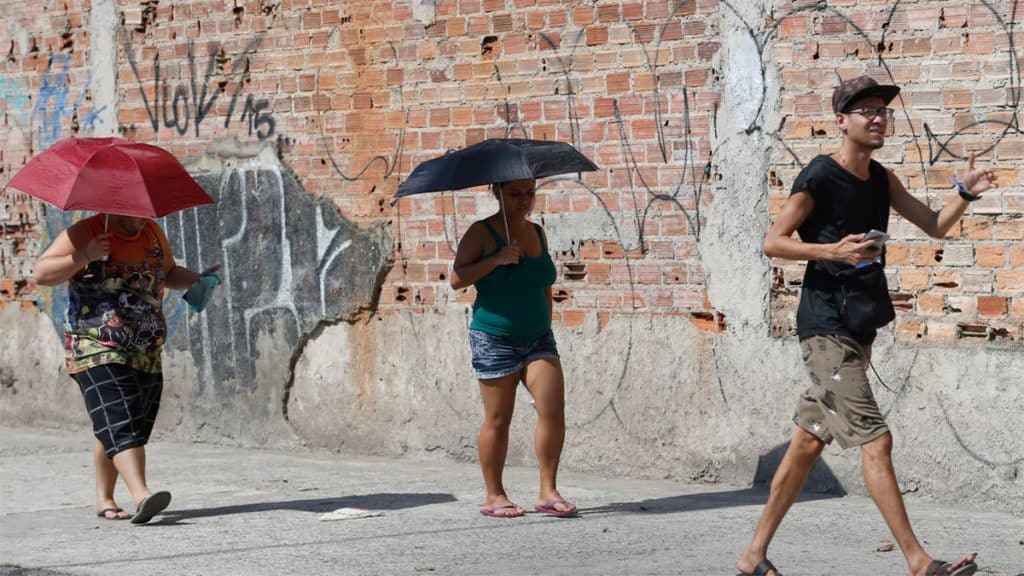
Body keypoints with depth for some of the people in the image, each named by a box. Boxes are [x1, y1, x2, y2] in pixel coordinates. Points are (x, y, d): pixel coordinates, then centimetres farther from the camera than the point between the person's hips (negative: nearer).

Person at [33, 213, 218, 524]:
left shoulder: (153, 233, 12)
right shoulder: (84, 233, -6)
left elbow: (169, 273, 27)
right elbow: (41, 273, -10)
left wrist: (197, 279, 7)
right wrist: (84, 257, -22)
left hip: (147, 355, 6)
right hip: (97, 351, -6)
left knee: (113, 428, 11)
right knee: (120, 423, -20)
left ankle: (104, 499, 24)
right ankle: (142, 496, -35)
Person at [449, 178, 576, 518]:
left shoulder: (537, 233, 13)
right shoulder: (482, 232, -3)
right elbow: (457, 279, -12)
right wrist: (496, 259, -20)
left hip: (538, 338, 5)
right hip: (495, 339, -5)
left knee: (553, 411, -9)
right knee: (498, 420, 1)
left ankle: (548, 492, -2)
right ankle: (494, 496, 11)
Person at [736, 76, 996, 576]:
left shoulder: (881, 179, 12)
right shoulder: (819, 178, -11)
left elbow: (934, 226, 12)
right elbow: (772, 242, -9)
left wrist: (965, 194, -6)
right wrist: (833, 251, -22)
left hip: (858, 329, 9)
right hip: (826, 329, -9)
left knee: (809, 442, 12)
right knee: (875, 440, -13)